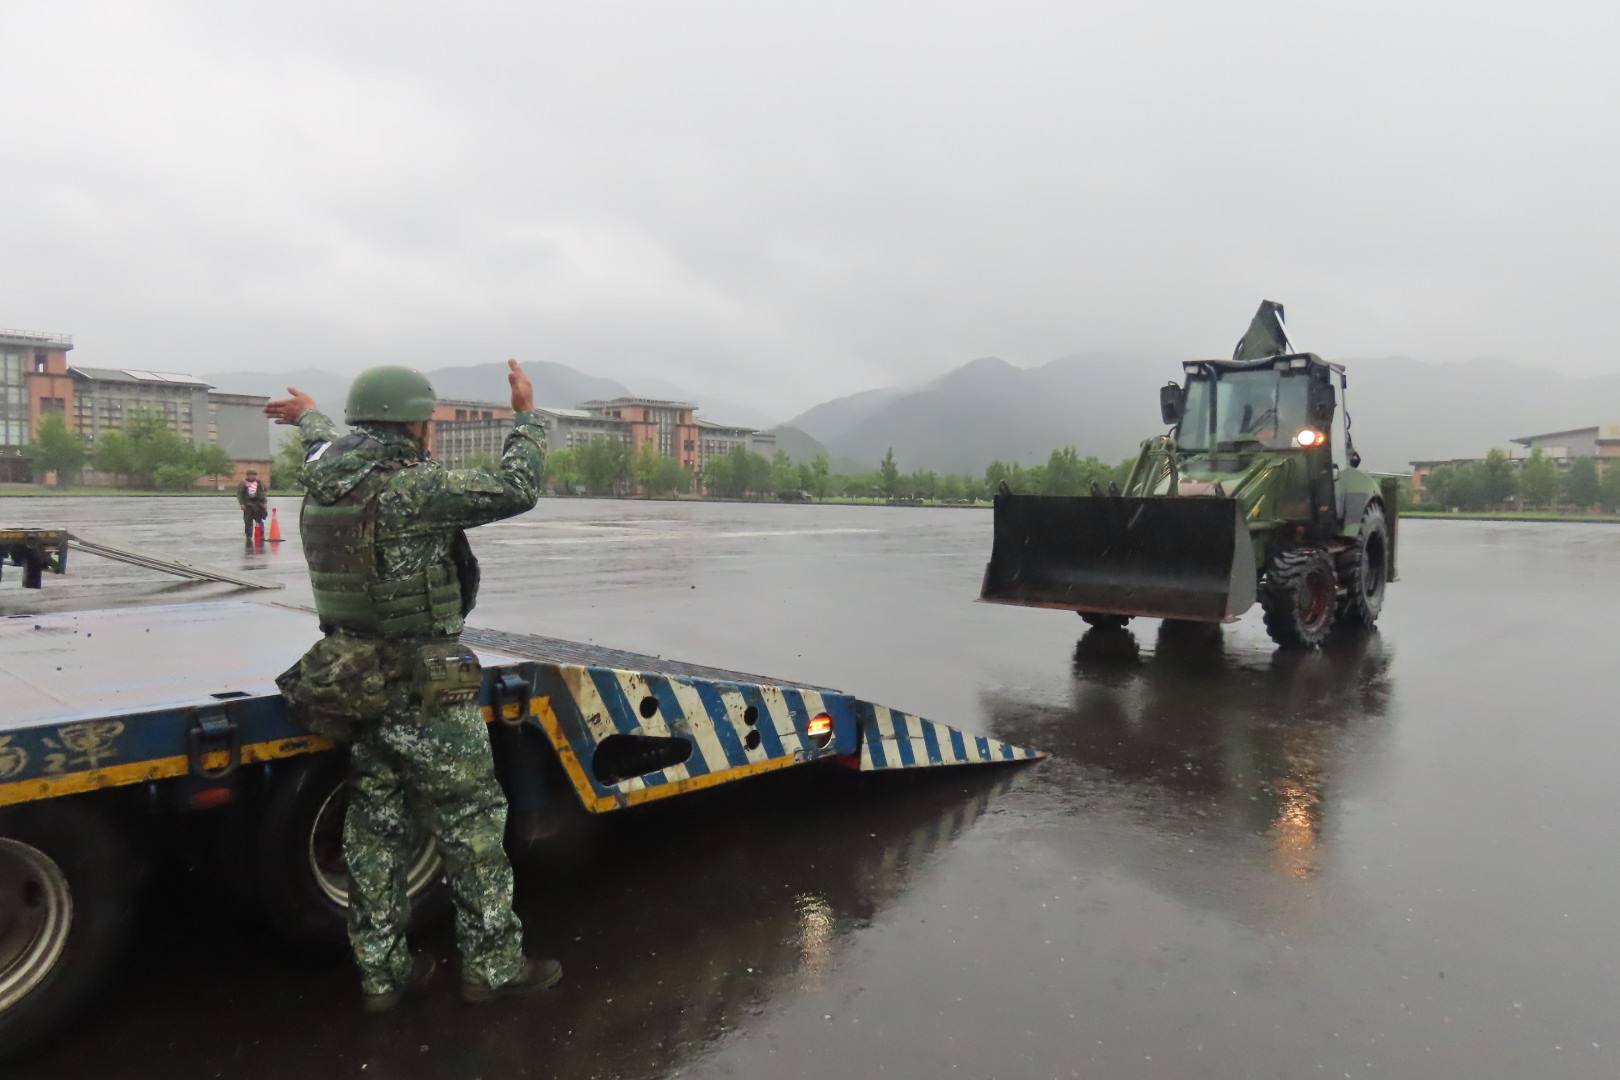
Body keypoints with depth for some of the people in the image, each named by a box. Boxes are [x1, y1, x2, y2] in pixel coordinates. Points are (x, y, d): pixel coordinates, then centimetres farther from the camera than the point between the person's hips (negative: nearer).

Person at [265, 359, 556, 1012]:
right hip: (427, 690, -8)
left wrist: (308, 417, 50)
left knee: (375, 831, 16)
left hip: (357, 682, 8)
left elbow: (332, 448, 28)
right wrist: (527, 416, -3)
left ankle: (381, 973, 29)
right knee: (472, 826, 5)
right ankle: (493, 966, 17)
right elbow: (517, 489, -18)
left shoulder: (322, 486, 4)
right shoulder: (413, 489, -21)